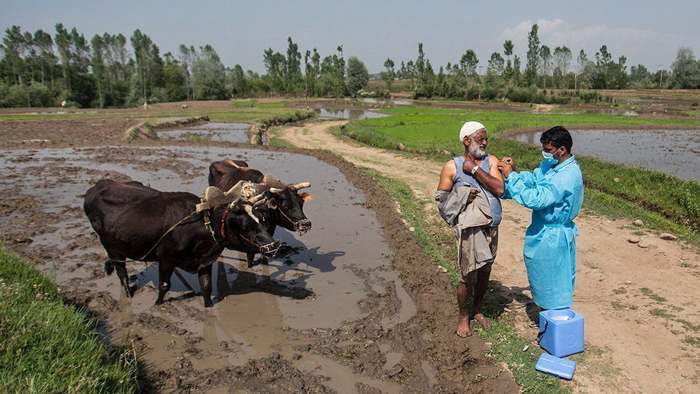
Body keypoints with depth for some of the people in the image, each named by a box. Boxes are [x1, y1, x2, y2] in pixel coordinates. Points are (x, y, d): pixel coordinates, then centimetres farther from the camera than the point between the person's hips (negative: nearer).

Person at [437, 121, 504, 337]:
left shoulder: (490, 161, 5)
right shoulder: (452, 167, -3)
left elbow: (499, 189, -10)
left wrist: (475, 169, -14)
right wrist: (462, 198, -18)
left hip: (491, 228, 4)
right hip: (469, 229, -4)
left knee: (484, 272, 16)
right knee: (469, 277, -2)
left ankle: (477, 310, 38)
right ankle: (463, 317, 22)